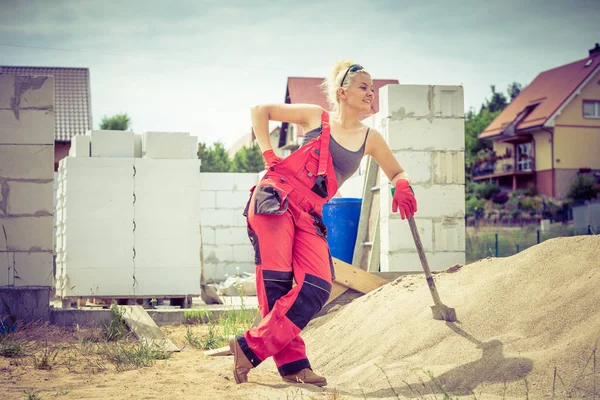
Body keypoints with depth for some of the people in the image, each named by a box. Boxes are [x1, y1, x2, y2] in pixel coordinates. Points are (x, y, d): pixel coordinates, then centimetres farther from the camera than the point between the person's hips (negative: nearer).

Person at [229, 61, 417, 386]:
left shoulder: (370, 139, 14)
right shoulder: (316, 116, 7)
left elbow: (397, 173, 24)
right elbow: (260, 110, 14)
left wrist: (402, 187, -1)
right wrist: (267, 154, 2)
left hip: (310, 215, 4)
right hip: (276, 198, -4)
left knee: (318, 287, -14)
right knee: (276, 281, -15)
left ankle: (250, 347, -14)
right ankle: (291, 363, -9)